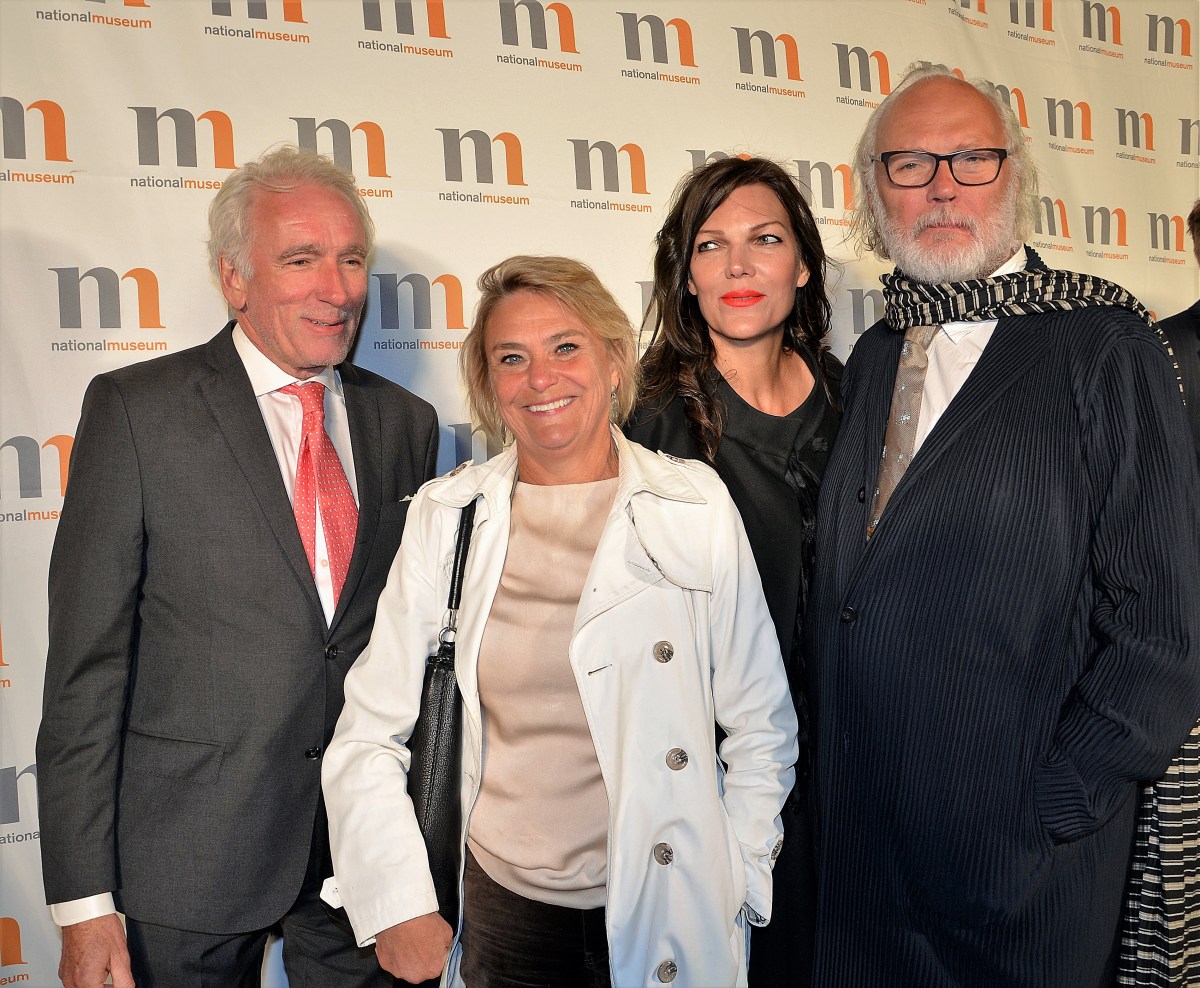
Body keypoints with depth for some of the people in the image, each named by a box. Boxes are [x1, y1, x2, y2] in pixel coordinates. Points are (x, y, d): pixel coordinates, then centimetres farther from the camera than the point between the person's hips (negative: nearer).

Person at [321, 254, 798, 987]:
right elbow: (370, 735, 0)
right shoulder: (446, 516, -2)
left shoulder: (695, 505, -5)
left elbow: (761, 727, 0)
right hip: (502, 907, 1)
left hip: (668, 919, -1)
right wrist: (398, 909, -4)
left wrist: (733, 890, -3)